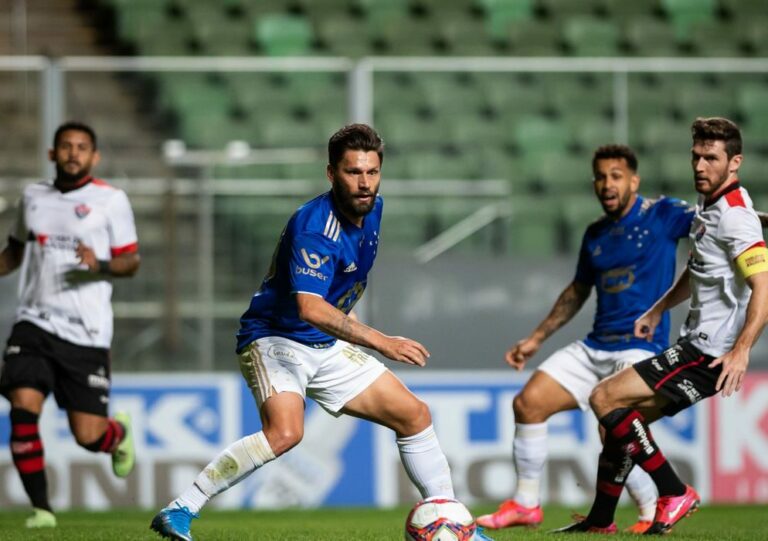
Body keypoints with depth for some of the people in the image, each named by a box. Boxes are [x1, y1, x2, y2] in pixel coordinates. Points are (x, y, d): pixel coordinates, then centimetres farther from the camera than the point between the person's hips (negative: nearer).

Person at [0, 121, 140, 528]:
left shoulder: (111, 200, 0)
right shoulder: (33, 196, 12)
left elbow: (131, 262, 1)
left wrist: (101, 266, -19)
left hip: (86, 334, -3)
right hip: (34, 323, 3)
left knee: (88, 437, -4)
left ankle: (118, 433, 34)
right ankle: (41, 508, -8)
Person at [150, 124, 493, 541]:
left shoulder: (372, 208, 2)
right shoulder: (314, 227, -27)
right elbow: (310, 308, -39)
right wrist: (382, 342, -42)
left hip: (326, 348, 9)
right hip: (275, 338, -9)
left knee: (414, 416, 6)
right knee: (285, 431, -33)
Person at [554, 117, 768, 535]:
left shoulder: (733, 215, -18)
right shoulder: (707, 208, 13)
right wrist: (658, 310, 32)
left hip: (709, 354, -10)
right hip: (696, 344, 10)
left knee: (605, 398, -12)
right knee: (623, 418, 14)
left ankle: (675, 495, -9)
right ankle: (600, 522, 23)